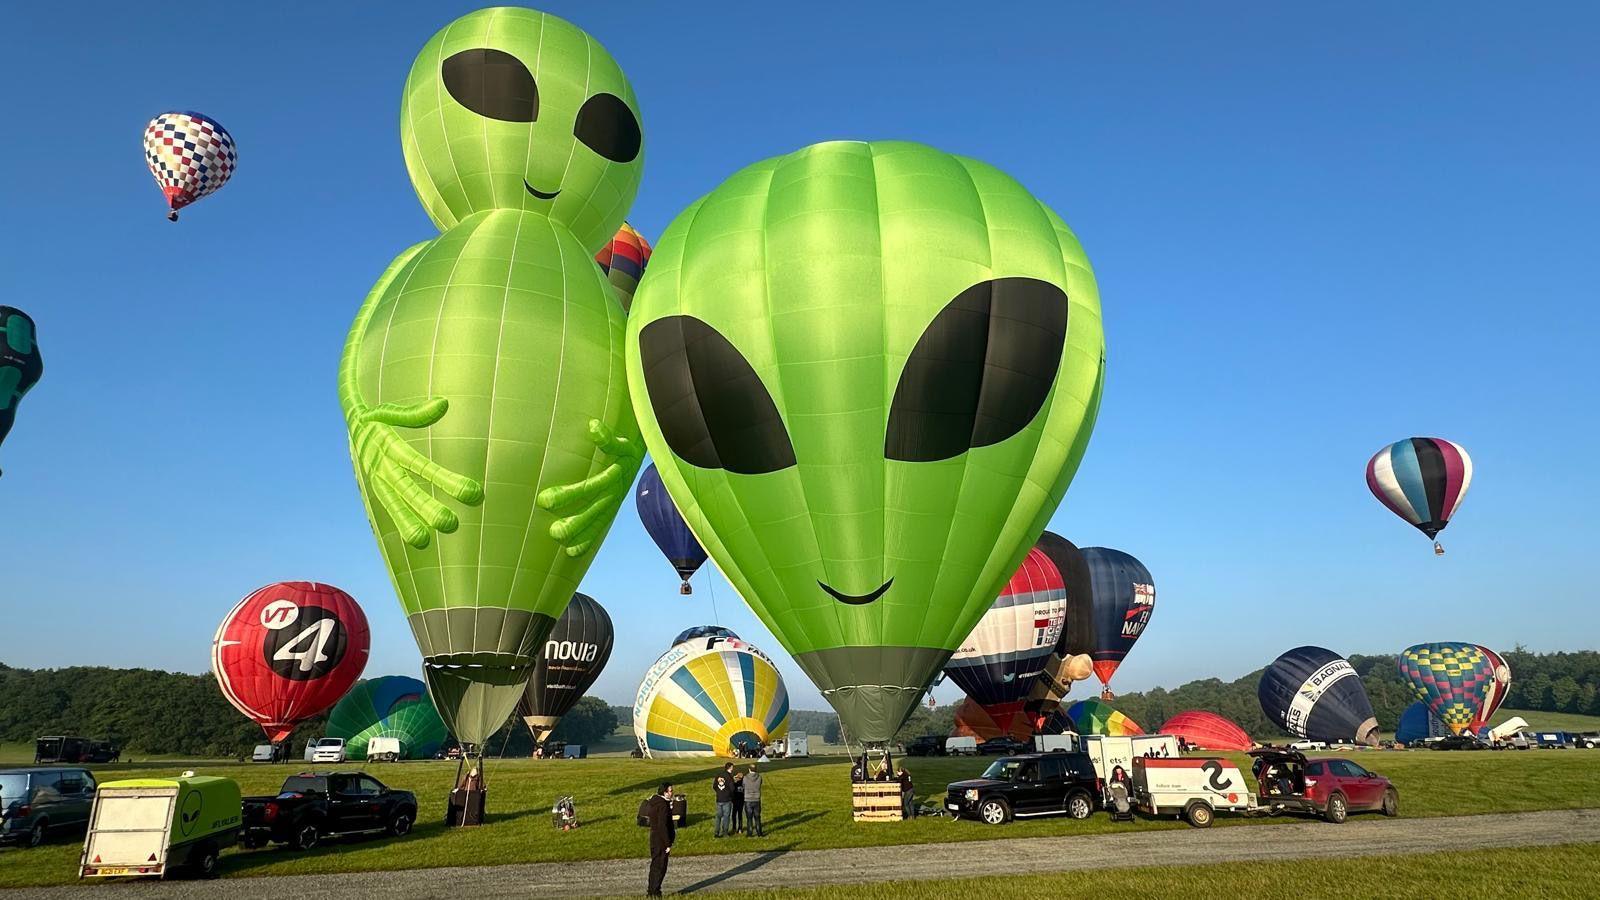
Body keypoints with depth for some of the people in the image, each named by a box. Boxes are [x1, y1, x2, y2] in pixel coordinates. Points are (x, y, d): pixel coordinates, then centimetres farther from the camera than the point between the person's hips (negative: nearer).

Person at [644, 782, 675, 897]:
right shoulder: (663, 805, -22)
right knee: (660, 867, 2)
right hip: (661, 840, -9)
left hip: (654, 837, 9)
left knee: (655, 865, 19)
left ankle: (650, 890, 27)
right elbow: (663, 826, -24)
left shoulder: (653, 801, 7)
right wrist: (668, 844, -19)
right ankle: (655, 892, 7)